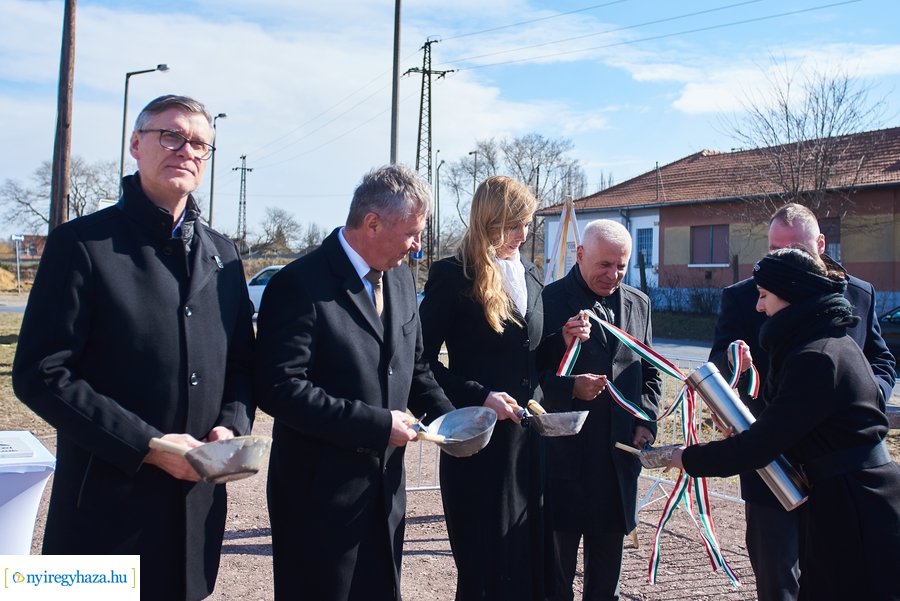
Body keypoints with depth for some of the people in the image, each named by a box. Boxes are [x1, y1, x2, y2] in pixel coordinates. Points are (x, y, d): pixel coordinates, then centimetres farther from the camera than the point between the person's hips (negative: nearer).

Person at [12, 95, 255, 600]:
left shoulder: (223, 253, 9)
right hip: (107, 509, -4)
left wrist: (232, 426, -6)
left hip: (199, 501, 5)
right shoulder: (83, 243, -7)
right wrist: (146, 445, -17)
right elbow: (41, 374, -11)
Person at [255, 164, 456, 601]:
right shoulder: (301, 285, -18)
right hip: (321, 495, -7)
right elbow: (279, 389, -24)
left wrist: (446, 417, -1)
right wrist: (377, 424, -22)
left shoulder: (401, 278, 6)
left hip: (385, 490, 7)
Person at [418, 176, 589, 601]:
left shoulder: (529, 276, 10)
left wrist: (563, 340, -2)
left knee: (530, 555, 14)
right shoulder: (452, 276, -10)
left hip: (528, 437, 6)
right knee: (485, 565, 6)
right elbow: (423, 363, -12)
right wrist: (480, 396, -20)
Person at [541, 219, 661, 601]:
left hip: (620, 454, 5)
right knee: (556, 570, 7)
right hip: (564, 455, -5)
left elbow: (650, 372, 17)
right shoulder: (549, 300, -7)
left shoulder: (638, 303, 11)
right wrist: (571, 387, -24)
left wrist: (647, 421, 3)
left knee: (607, 570, 16)